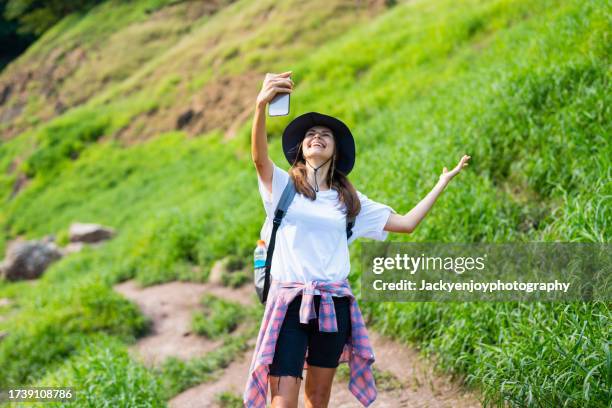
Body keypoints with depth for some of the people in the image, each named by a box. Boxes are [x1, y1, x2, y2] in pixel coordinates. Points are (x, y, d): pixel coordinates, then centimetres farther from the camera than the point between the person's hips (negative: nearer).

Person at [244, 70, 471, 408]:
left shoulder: (349, 200, 15)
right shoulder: (283, 184, 5)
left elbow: (406, 223, 15)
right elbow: (258, 156, -15)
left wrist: (444, 181, 17)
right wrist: (262, 105, -34)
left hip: (334, 305, 3)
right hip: (290, 300, -3)